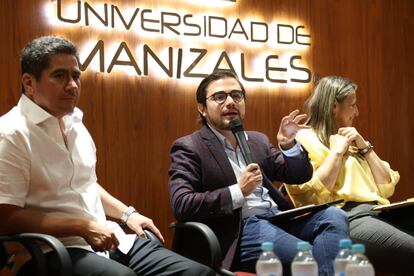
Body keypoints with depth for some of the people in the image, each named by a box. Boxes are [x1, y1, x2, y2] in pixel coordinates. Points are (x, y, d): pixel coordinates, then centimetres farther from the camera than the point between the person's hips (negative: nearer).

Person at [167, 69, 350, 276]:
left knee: (334, 216, -20)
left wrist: (289, 145, 1)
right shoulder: (188, 147, 2)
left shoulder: (258, 141, 21)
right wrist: (239, 191, -16)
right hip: (240, 229, -7)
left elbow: (301, 176, 21)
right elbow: (181, 206, -11)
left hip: (278, 216, 7)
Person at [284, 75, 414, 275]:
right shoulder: (304, 139, 5)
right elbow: (312, 197, -11)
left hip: (378, 212, 8)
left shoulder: (351, 140, 28)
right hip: (346, 217, -7)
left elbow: (386, 188, 20)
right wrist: (337, 151, -2)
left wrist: (365, 148, 12)